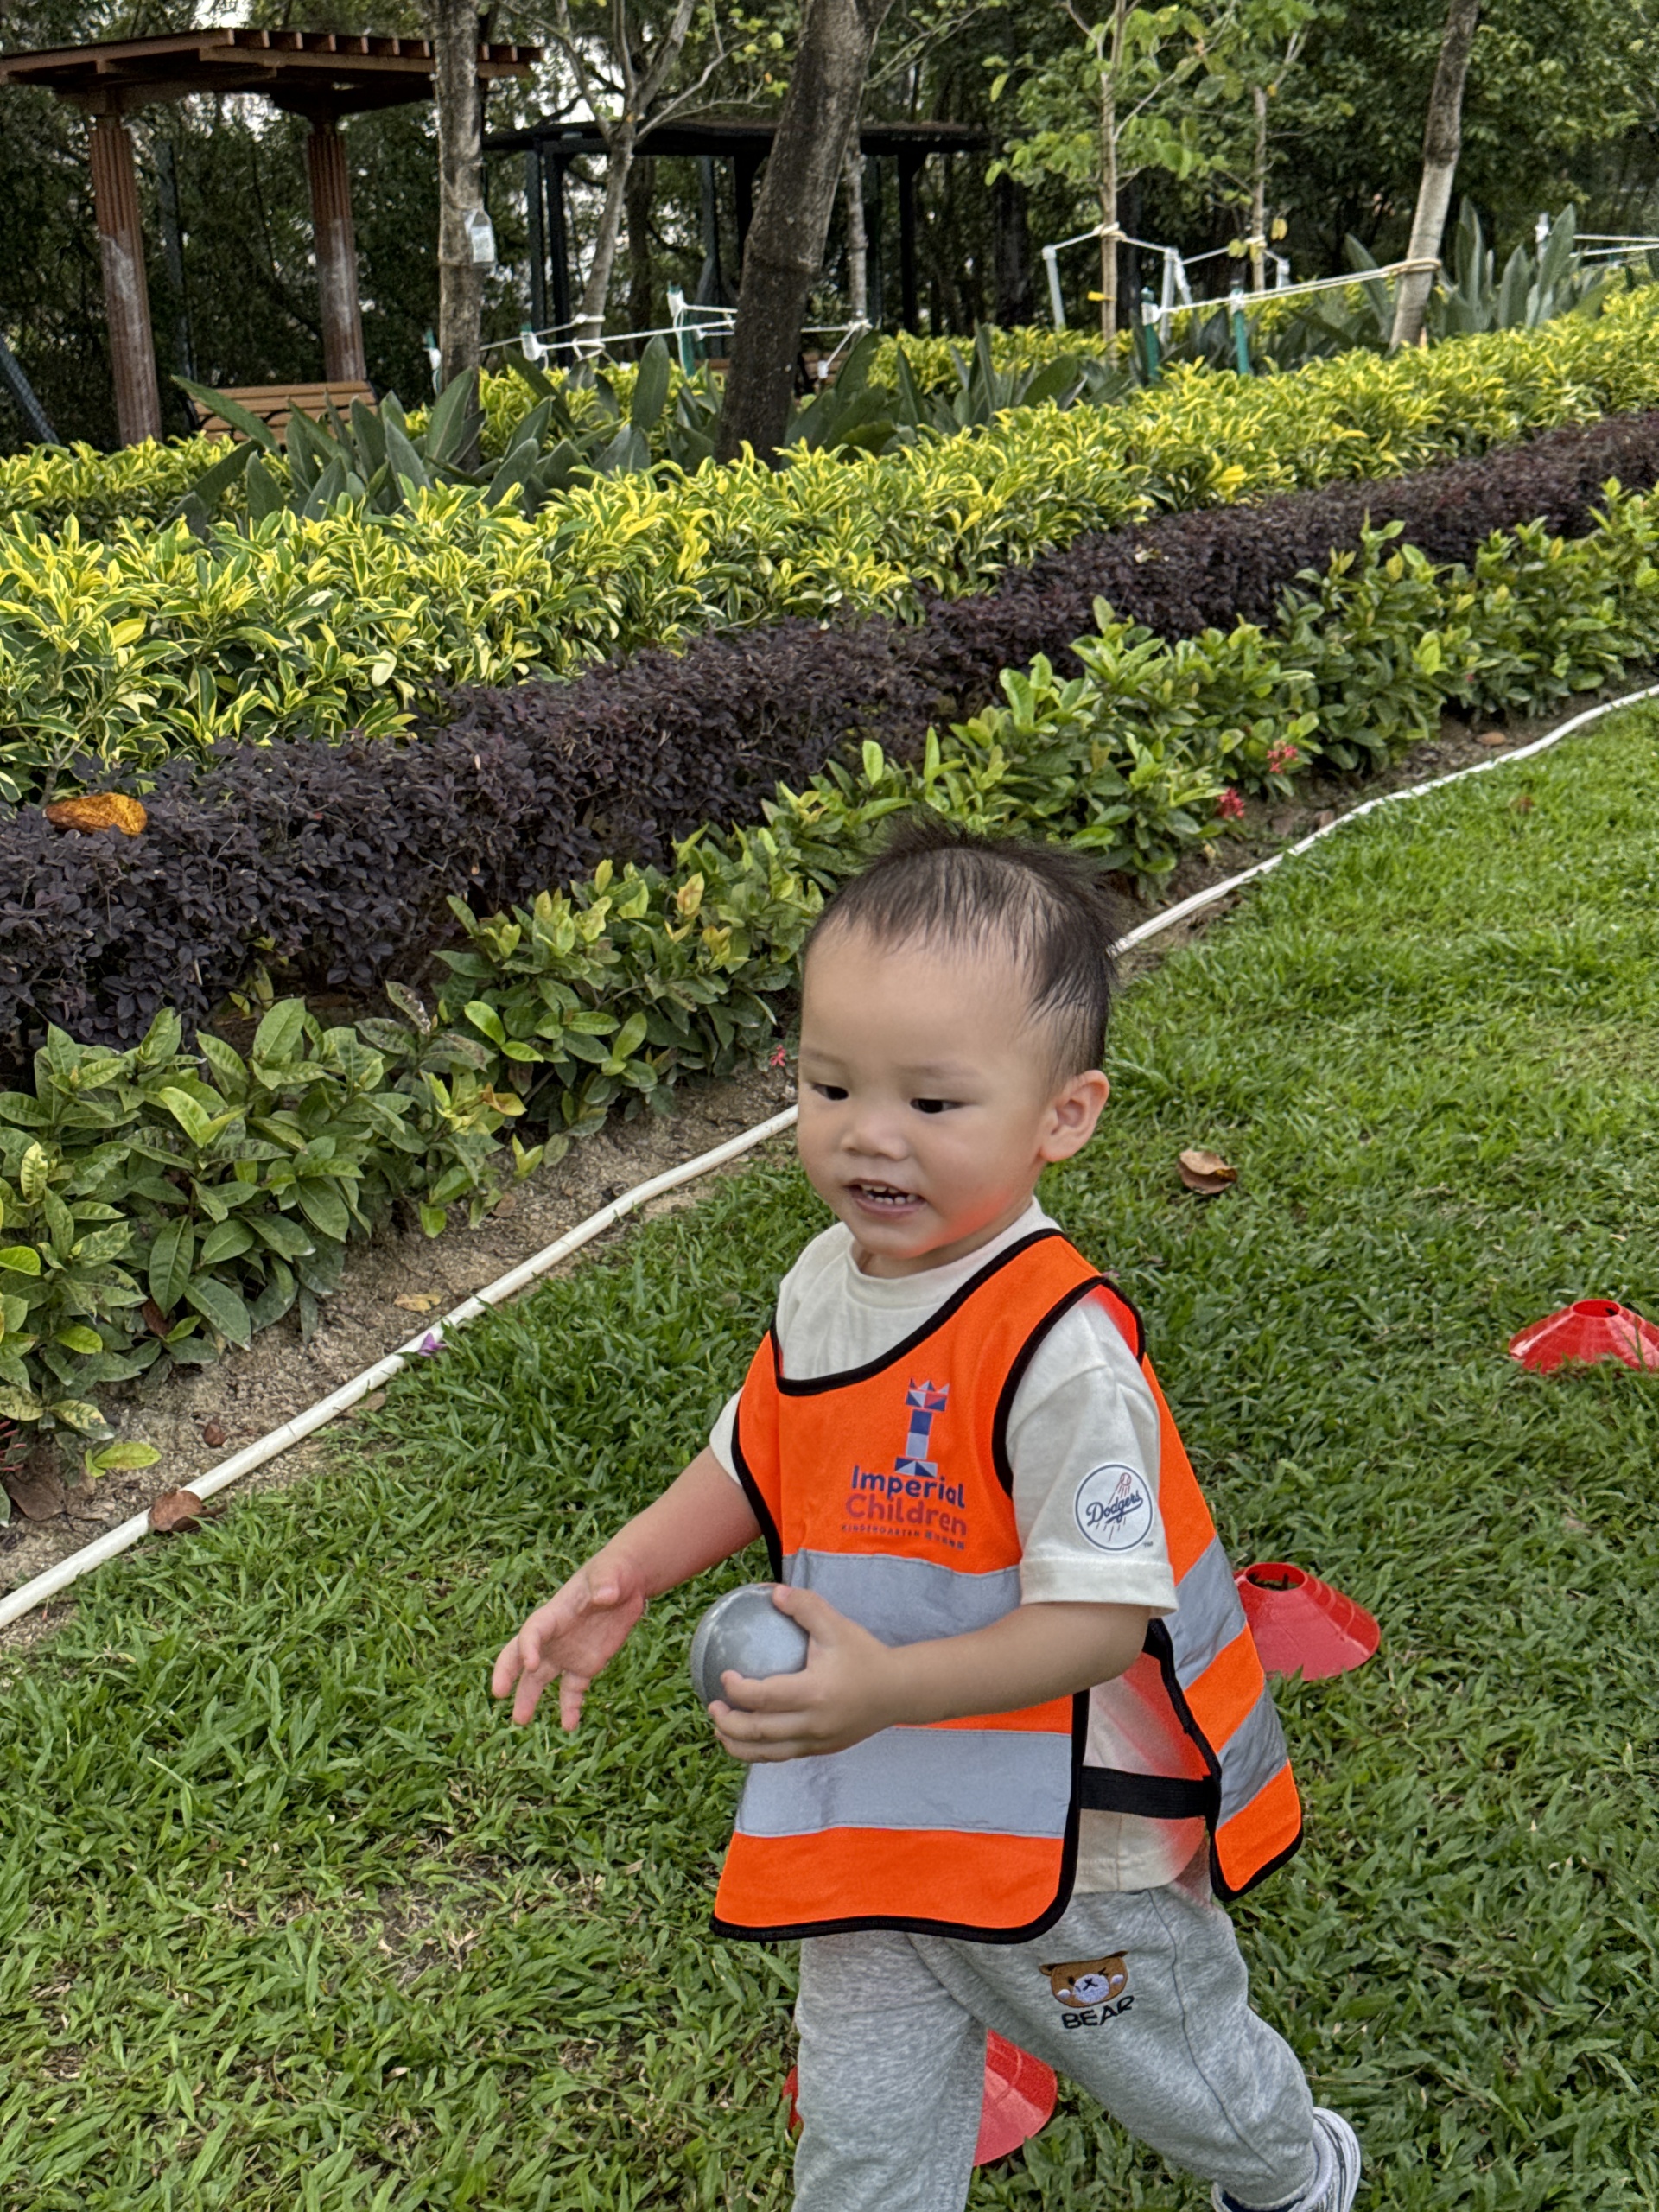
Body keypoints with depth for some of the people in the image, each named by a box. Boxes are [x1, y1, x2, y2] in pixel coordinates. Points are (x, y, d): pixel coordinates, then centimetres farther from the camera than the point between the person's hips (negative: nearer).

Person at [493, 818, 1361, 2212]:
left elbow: (1102, 1616, -30)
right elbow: (753, 1468, 10)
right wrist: (623, 1580, -4)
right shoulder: (824, 1288, -6)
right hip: (872, 1829, 6)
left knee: (1179, 2080, 25)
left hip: (1071, 1850, -6)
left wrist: (887, 1689, -41)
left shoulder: (1059, 1351, -31)